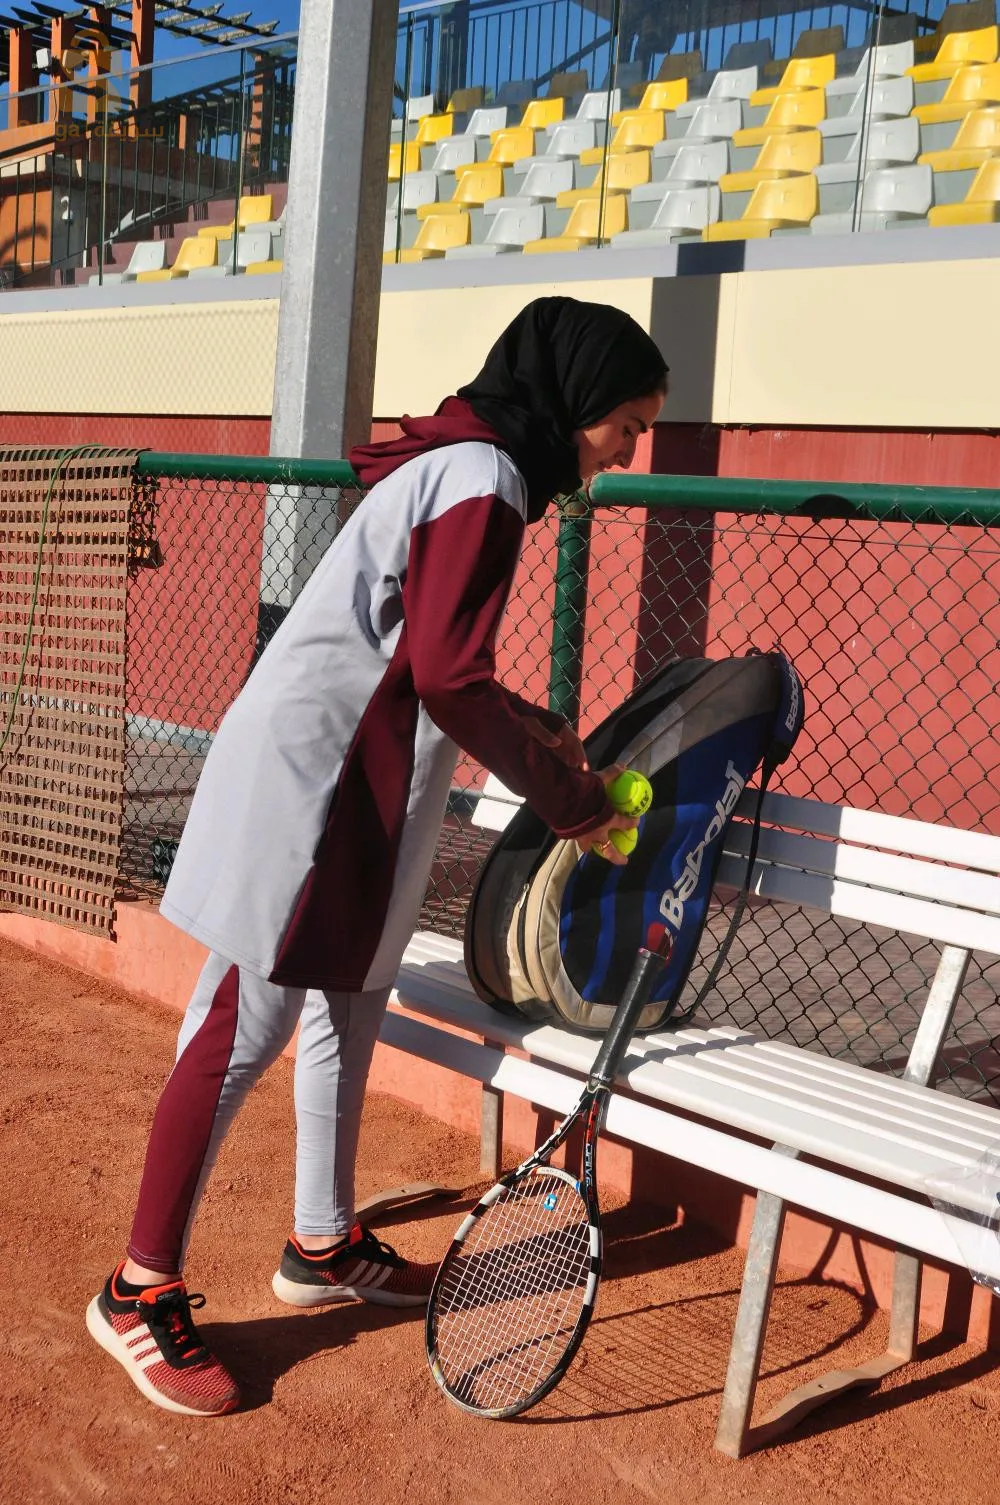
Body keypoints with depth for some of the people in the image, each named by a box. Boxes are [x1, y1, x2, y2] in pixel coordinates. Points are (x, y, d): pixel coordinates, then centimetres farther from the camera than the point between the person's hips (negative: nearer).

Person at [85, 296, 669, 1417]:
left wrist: (537, 732, 11)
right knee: (248, 1028, -4)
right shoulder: (484, 479, -16)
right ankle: (140, 1292, 8)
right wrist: (569, 798, -13)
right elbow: (450, 681, -22)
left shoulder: (460, 463, 15)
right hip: (311, 782, -10)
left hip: (354, 785, 10)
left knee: (349, 1009, 17)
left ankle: (323, 1247, 32)